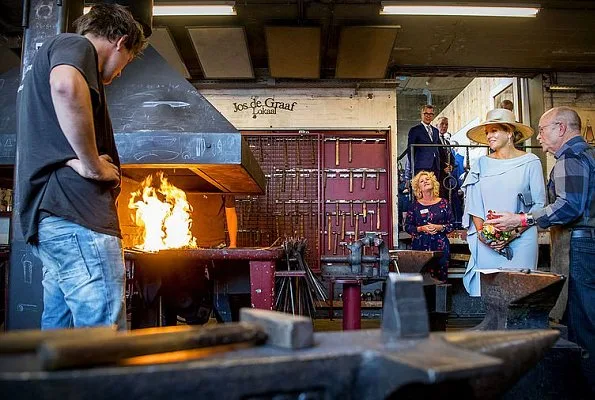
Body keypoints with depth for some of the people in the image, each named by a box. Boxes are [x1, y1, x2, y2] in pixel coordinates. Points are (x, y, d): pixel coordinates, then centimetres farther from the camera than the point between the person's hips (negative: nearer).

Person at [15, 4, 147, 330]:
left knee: (58, 328, 13)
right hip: (75, 210, -11)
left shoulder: (50, 52, 32)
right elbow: (66, 86, -25)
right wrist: (95, 166, -17)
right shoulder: (75, 45, 1)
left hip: (47, 214, 11)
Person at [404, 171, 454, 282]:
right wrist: (421, 229, -9)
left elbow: (451, 225, 7)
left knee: (440, 279, -3)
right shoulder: (415, 205, 6)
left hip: (440, 246, 0)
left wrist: (439, 227, -10)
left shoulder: (443, 203, 7)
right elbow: (407, 226, 6)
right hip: (420, 246, 0)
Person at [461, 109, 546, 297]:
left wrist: (514, 232, -12)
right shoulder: (481, 164, 10)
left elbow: (539, 204, -1)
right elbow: (473, 203, 8)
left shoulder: (530, 162, 1)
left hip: (520, 241, -2)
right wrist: (481, 232, -6)